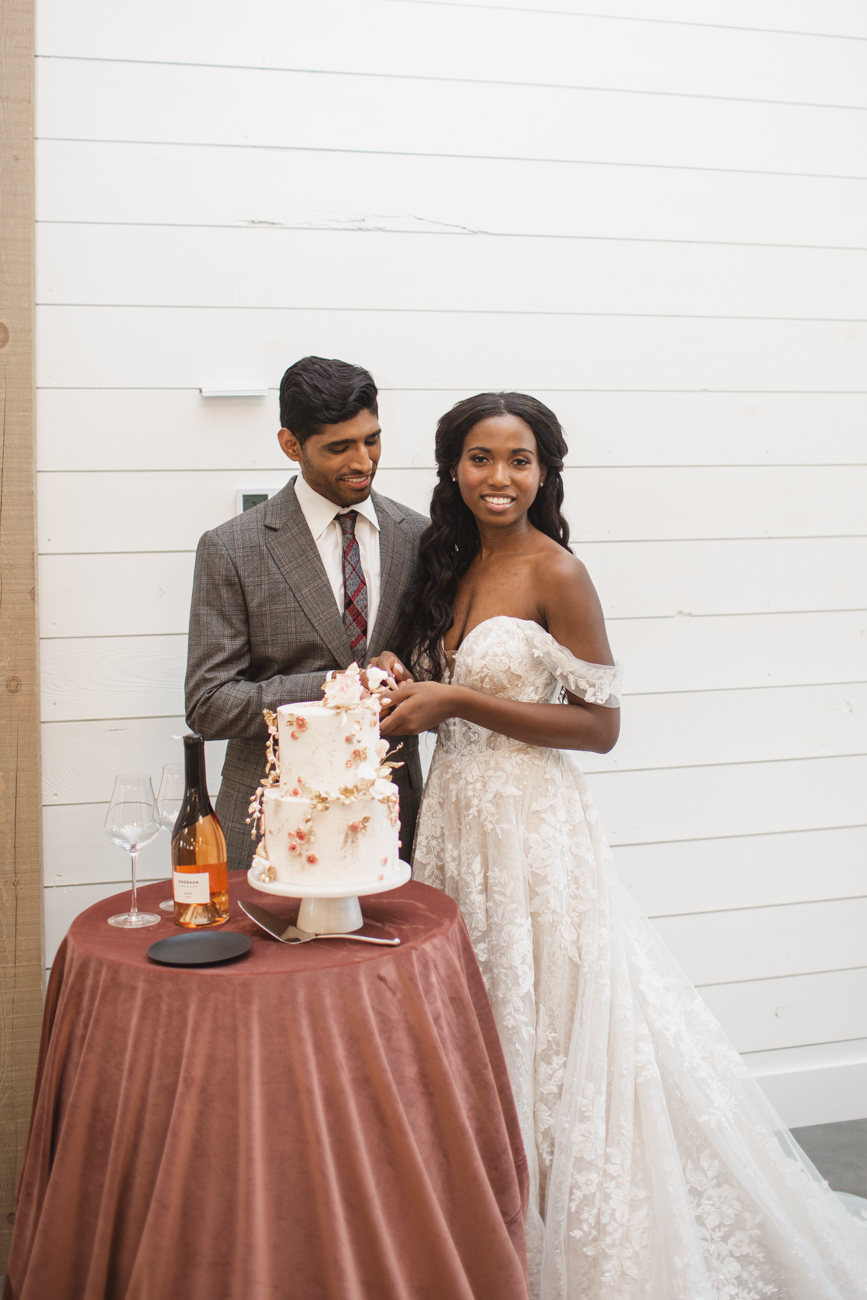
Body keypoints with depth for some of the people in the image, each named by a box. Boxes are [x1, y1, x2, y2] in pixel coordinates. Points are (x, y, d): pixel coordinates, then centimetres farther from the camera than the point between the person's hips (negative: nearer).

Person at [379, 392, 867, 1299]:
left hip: (528, 826, -7)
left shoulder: (557, 575, -12)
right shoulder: (452, 566, 9)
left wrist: (458, 702, -18)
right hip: (454, 816, 7)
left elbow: (599, 725, -14)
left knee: (543, 1037, 2)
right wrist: (410, 699, 1)